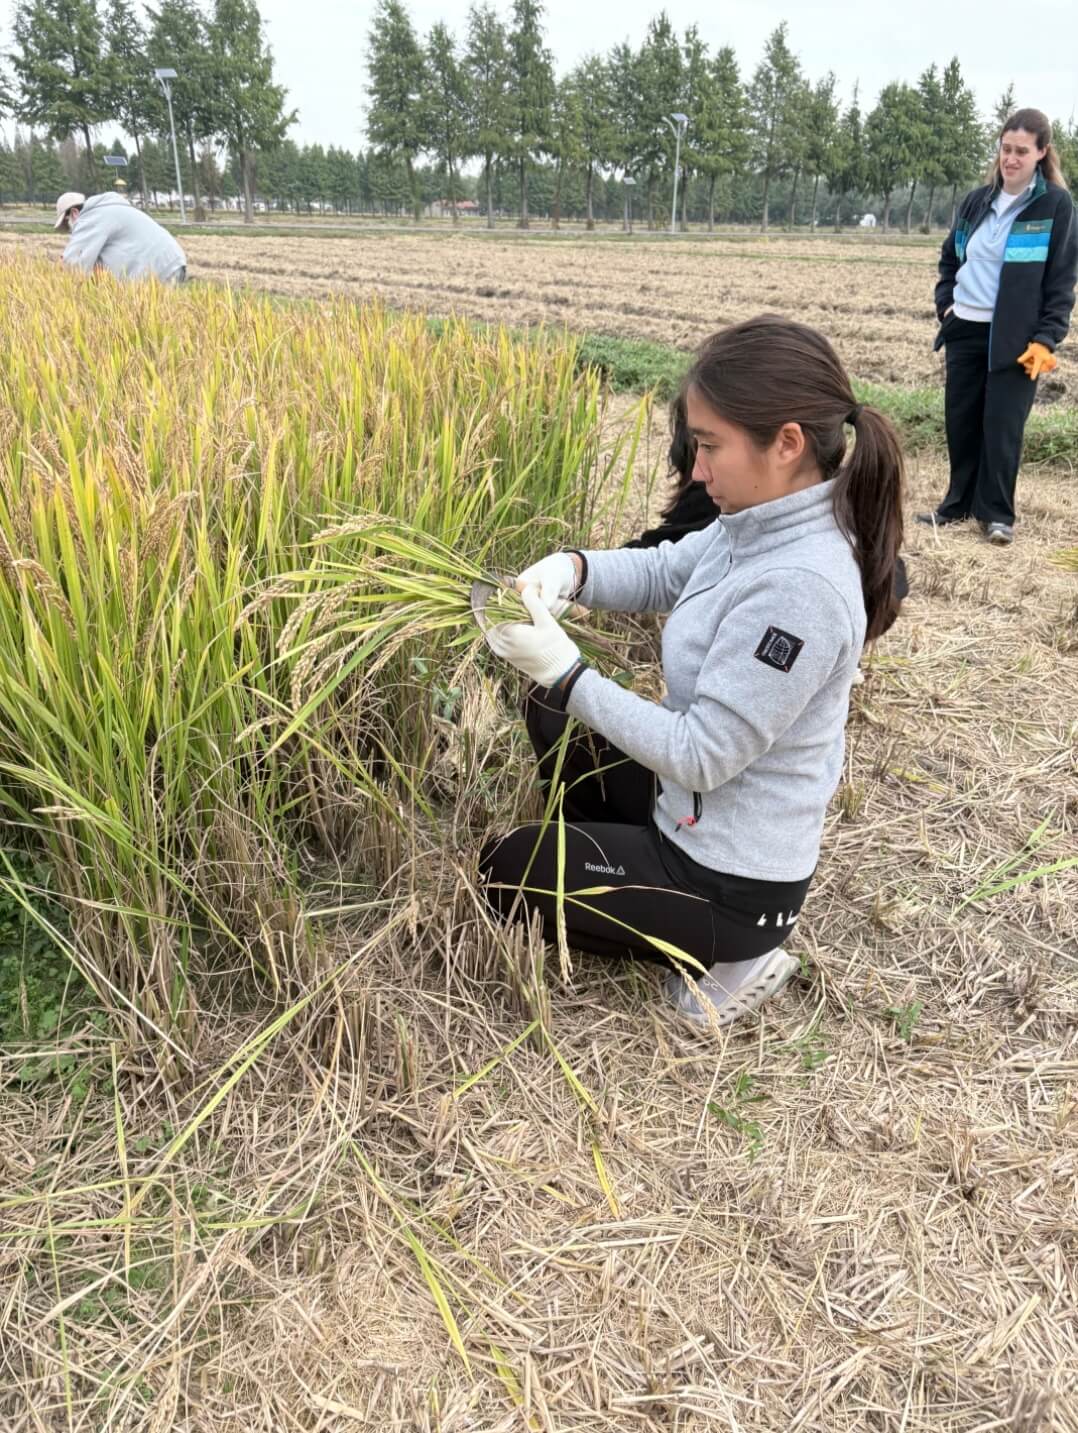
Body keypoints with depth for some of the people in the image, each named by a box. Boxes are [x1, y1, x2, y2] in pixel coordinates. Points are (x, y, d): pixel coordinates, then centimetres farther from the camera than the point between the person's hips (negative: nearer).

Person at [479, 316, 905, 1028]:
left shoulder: (797, 587, -33)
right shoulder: (760, 526, -6)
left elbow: (701, 754, -29)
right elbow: (664, 572, 10)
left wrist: (566, 669, -25)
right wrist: (572, 570, -11)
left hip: (731, 880, -9)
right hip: (698, 814, 9)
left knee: (499, 871, 10)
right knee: (551, 709, 19)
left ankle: (722, 955, 5)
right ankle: (625, 864, 18)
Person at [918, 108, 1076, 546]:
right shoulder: (976, 202, 9)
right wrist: (945, 303, 7)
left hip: (1016, 338, -5)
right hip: (965, 331, 5)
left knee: (1001, 427, -3)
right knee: (961, 421, 9)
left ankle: (997, 513, 8)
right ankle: (958, 503, 23)